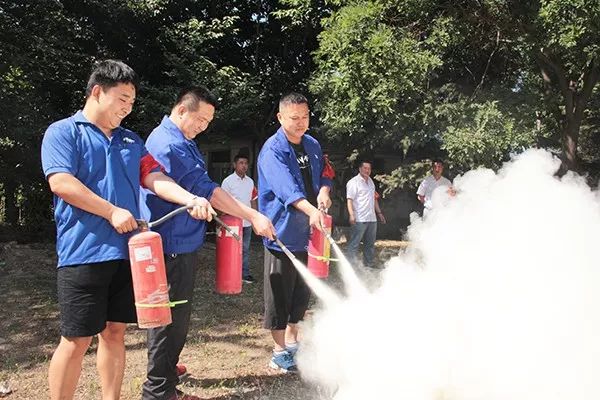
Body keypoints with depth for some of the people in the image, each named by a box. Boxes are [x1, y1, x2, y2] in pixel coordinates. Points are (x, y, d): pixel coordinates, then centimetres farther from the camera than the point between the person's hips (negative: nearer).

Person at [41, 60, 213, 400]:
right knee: (77, 340, -1)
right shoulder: (63, 132, -1)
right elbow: (60, 183, -14)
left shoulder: (131, 140, 17)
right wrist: (113, 212, -15)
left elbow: (155, 178, 7)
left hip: (126, 251, 6)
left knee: (115, 332, 13)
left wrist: (191, 199, -11)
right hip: (84, 253, -6)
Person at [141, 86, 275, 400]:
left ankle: (165, 368, 35)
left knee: (176, 315, 20)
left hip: (183, 241, 10)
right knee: (171, 316, -2)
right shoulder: (168, 143, -18)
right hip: (172, 244, -10)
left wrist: (222, 213, 13)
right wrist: (253, 216, -24)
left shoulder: (183, 141, 15)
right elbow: (203, 188, -23)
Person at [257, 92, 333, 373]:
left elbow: (324, 173, 18)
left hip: (308, 232, 7)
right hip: (283, 232, -7)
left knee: (302, 292, 18)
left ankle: (292, 343, 35)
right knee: (280, 294, 1)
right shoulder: (272, 150, -15)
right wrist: (312, 211, -45)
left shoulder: (312, 145, 9)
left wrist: (324, 190, -6)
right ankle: (279, 353, 16)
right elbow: (285, 187, -30)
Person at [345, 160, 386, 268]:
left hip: (372, 218, 8)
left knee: (370, 243, 14)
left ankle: (369, 264, 23)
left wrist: (379, 212, 23)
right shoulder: (354, 182, -6)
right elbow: (349, 200, -14)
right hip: (360, 219, -8)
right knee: (354, 243, -6)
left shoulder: (370, 181, 18)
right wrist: (351, 215, -24)